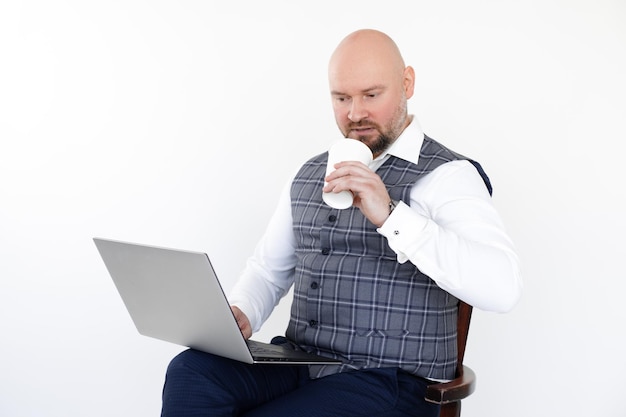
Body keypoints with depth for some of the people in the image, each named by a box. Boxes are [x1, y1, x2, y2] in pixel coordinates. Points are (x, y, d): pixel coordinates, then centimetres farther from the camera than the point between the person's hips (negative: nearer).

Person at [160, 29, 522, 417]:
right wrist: (239, 314, -2)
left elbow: (502, 287, -23)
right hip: (299, 364, 6)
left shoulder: (447, 175, -8)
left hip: (389, 381, -5)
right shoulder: (310, 175, 14)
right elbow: (268, 268, 20)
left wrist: (390, 216, -28)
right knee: (191, 371, -23)